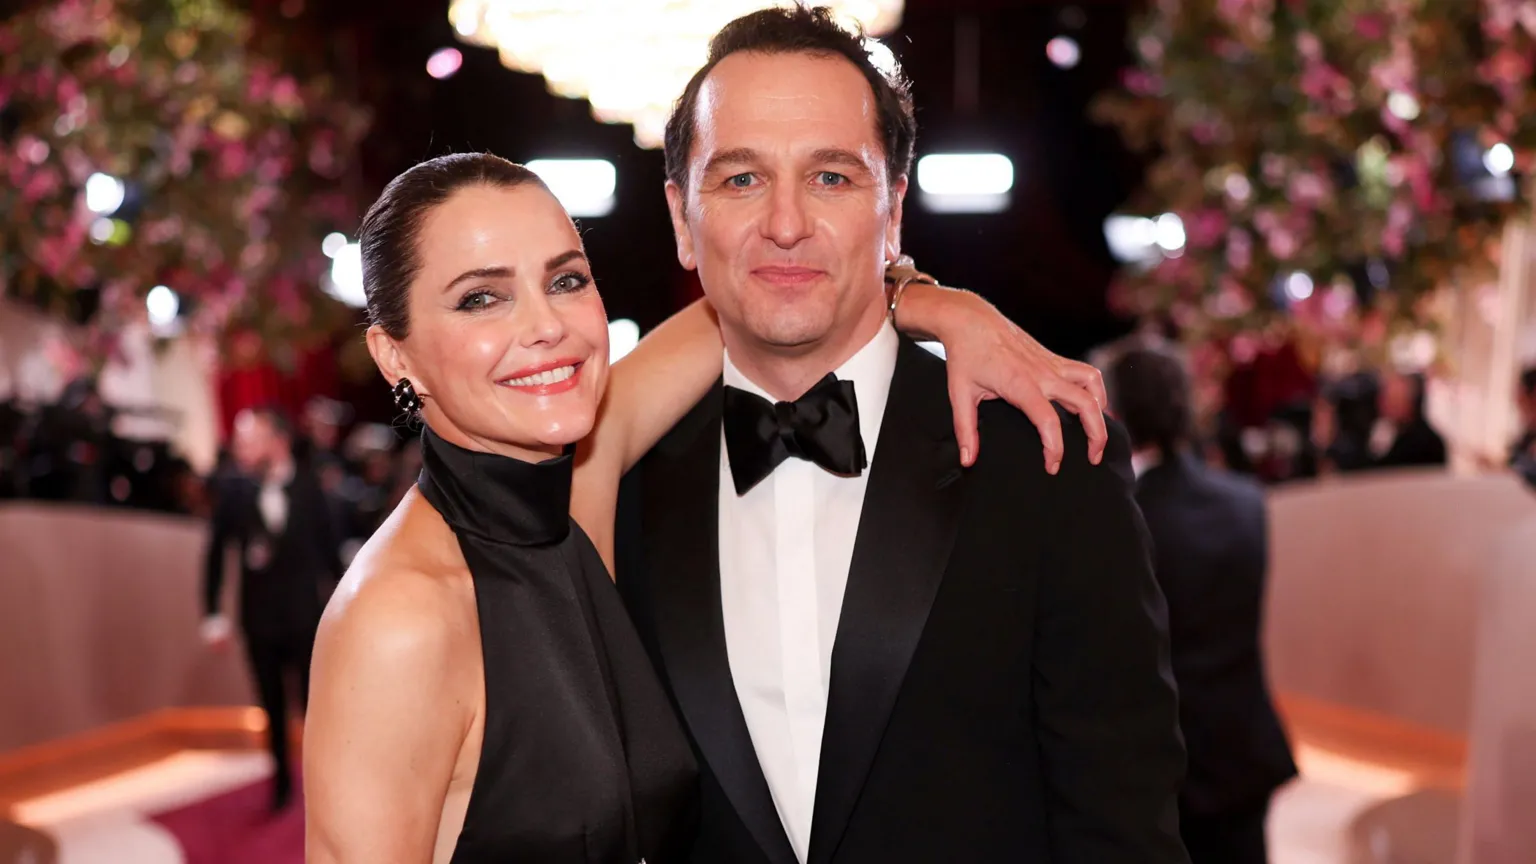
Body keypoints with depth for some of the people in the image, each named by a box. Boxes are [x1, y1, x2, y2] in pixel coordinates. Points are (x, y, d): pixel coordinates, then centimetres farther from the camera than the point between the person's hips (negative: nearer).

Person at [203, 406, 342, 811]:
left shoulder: (308, 485, -8)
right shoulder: (234, 489, -7)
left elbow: (328, 544, -1)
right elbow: (216, 553, -2)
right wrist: (213, 614, -2)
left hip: (304, 614, -1)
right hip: (259, 615, 1)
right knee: (273, 707, 12)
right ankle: (282, 781, 27)